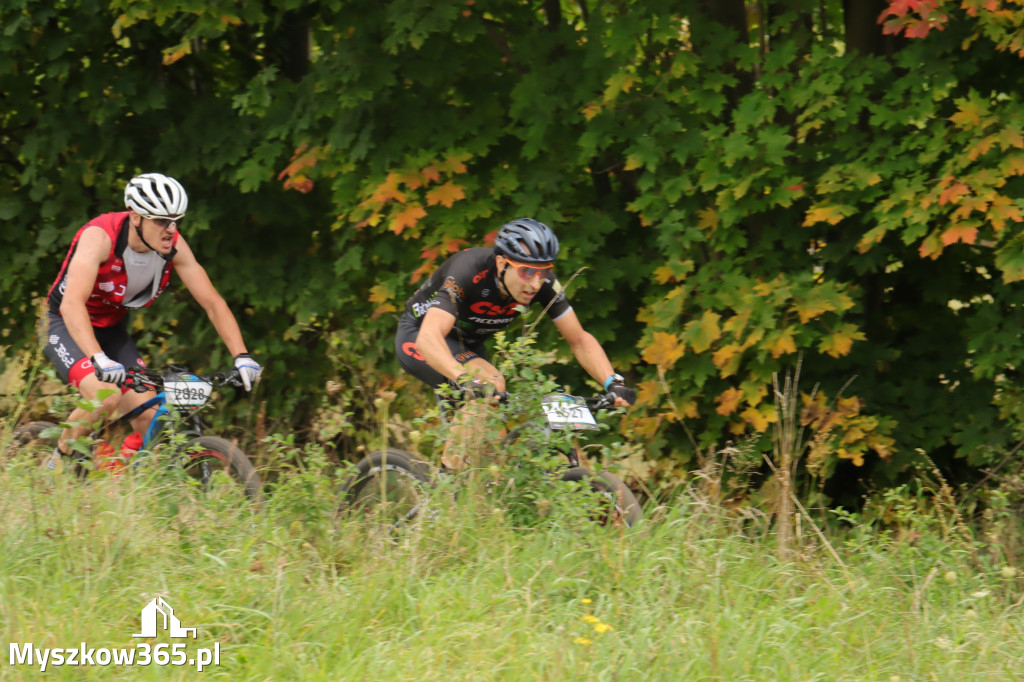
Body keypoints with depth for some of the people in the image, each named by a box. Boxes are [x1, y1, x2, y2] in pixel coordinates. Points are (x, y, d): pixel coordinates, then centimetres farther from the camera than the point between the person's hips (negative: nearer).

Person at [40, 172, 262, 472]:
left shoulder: (173, 246, -16)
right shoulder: (100, 236, -32)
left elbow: (213, 303, -11)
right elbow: (72, 304, -44)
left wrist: (241, 356, -25)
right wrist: (99, 360, -58)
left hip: (112, 329, 6)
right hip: (66, 325, -6)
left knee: (149, 417, -11)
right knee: (105, 396, -30)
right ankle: (58, 463, -7)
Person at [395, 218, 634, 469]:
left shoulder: (542, 282, -22)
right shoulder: (469, 272, -37)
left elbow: (579, 339, -13)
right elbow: (429, 338, -48)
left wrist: (613, 383, -31)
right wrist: (466, 380, -65)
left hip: (468, 344, 6)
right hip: (417, 338, -6)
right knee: (490, 382, -31)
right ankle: (451, 474, -23)